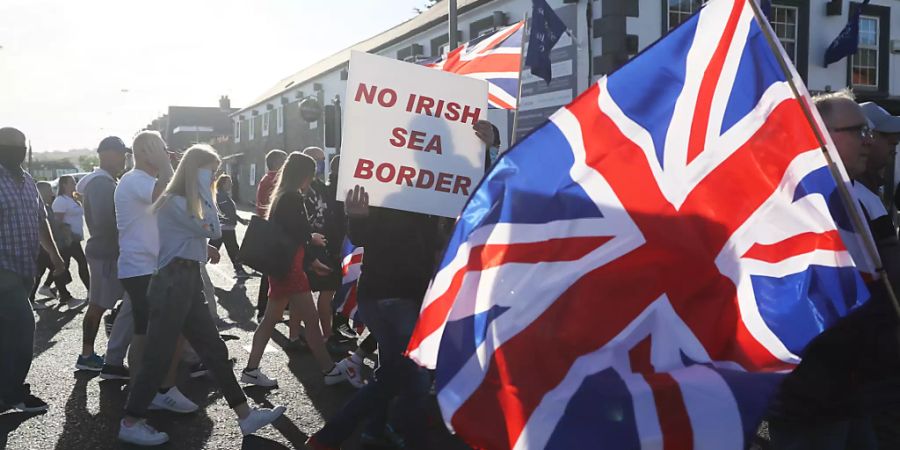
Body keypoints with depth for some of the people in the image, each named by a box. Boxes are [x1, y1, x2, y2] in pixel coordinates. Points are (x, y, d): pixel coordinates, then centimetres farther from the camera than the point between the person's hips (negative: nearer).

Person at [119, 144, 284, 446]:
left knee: (215, 350, 9)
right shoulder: (174, 202, -12)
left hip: (189, 281, 10)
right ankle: (130, 424, 12)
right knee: (158, 356, -2)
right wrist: (206, 192, -11)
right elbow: (213, 230, -16)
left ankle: (246, 416, 14)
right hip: (173, 282, -10)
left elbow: (209, 234, 15)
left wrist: (205, 194, 8)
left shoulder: (188, 202, 20)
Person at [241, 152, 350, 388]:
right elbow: (297, 236, -20)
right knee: (311, 318, -3)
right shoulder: (292, 198, -15)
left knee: (271, 318, 13)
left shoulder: (282, 196, 15)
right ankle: (329, 370, 5)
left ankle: (251, 370, 16)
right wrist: (313, 238, 1)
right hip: (288, 267, -10)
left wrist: (312, 261, 17)